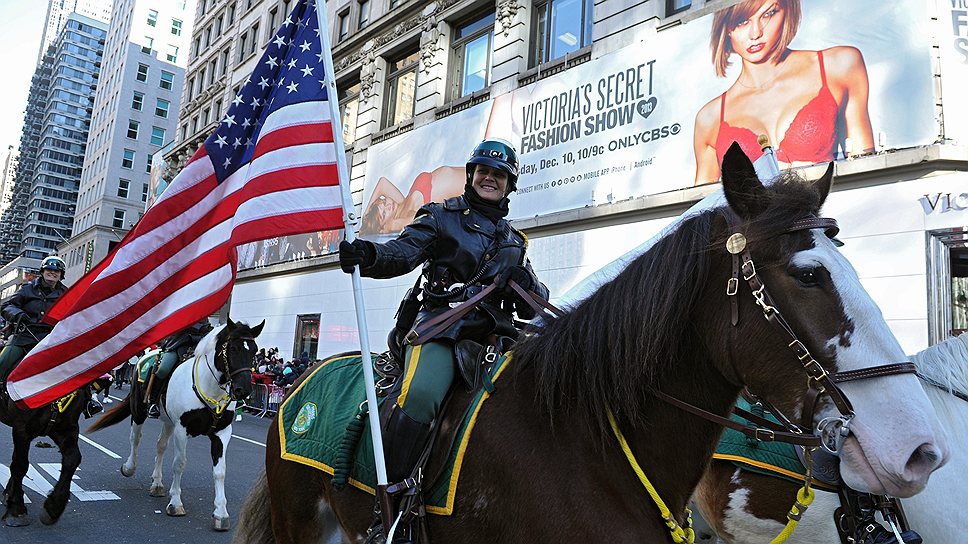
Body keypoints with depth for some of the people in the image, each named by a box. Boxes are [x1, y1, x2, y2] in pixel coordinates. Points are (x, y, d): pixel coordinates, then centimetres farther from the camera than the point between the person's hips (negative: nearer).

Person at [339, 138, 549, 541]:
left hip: (495, 333, 5)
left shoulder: (513, 240, 25)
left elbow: (532, 307, 23)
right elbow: (402, 253, -4)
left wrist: (527, 284, -1)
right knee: (420, 396, -33)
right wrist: (367, 255, -27)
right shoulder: (442, 216, 13)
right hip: (442, 326, -4)